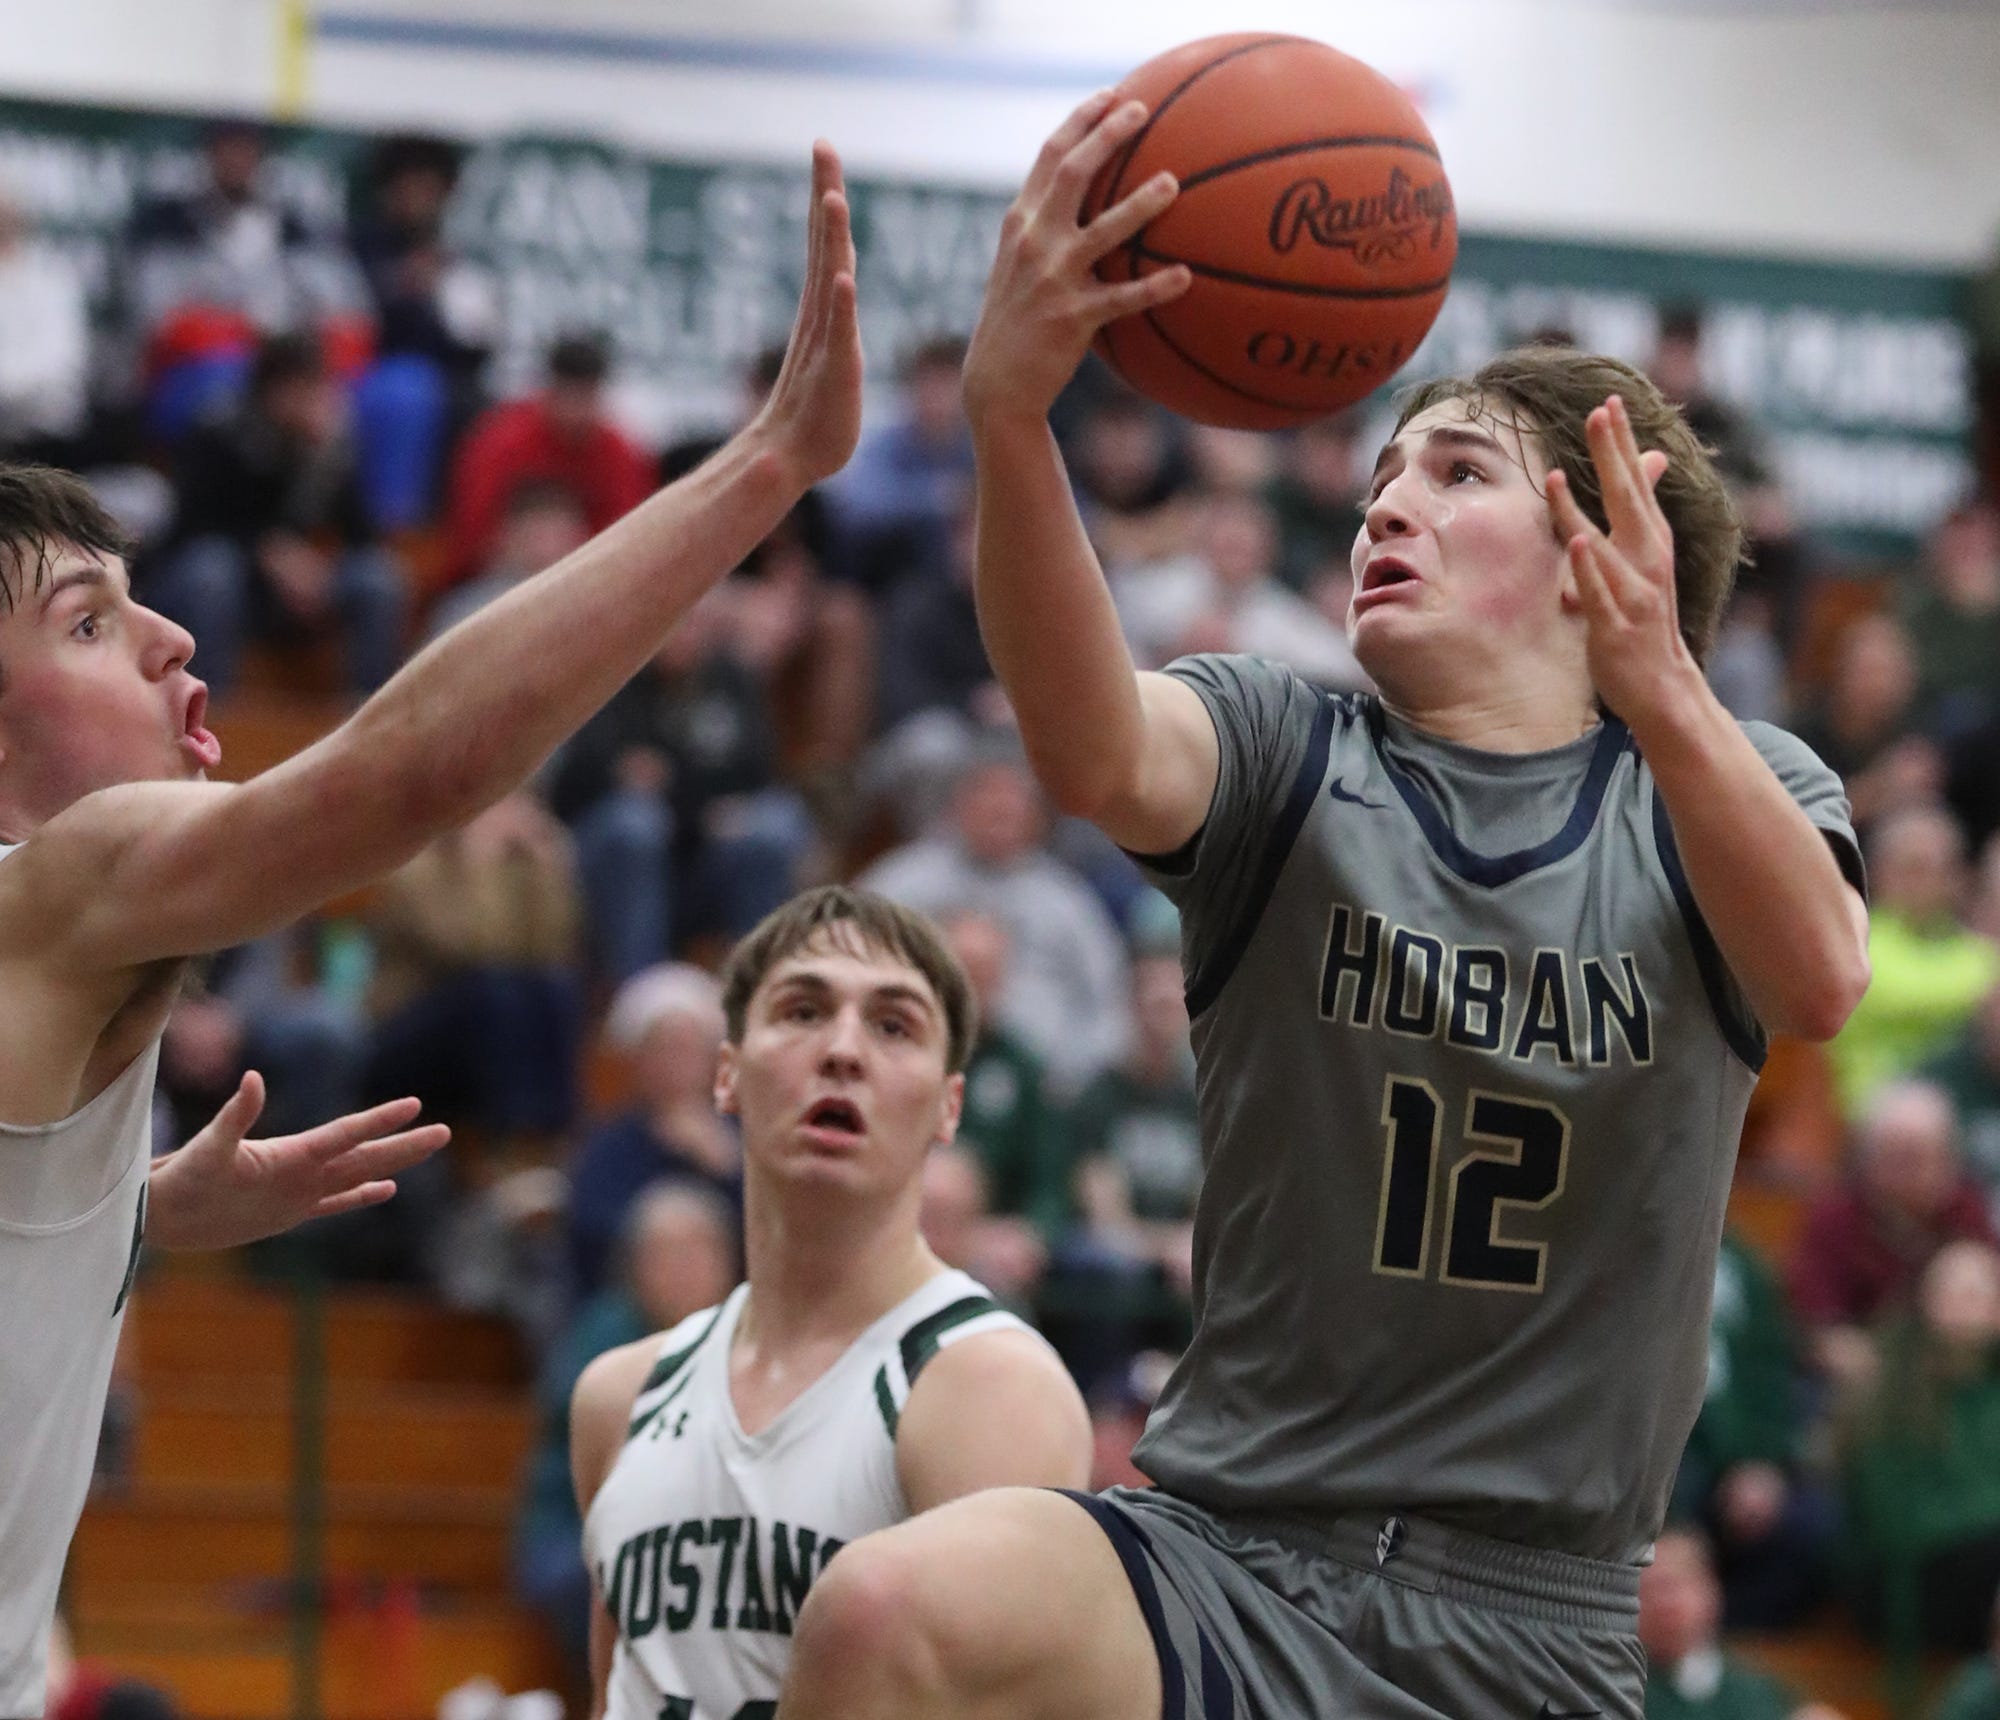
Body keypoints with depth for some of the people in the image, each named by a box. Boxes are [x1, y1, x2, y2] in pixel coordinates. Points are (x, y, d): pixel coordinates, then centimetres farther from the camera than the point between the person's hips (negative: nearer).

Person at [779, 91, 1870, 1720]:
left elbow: (1818, 983, -19)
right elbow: (1098, 756, -20)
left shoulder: (1737, 785, 5)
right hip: (1226, 1560, 0)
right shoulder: (1287, 750, 5)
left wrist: (1661, 694, -39)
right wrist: (1008, 417, -39)